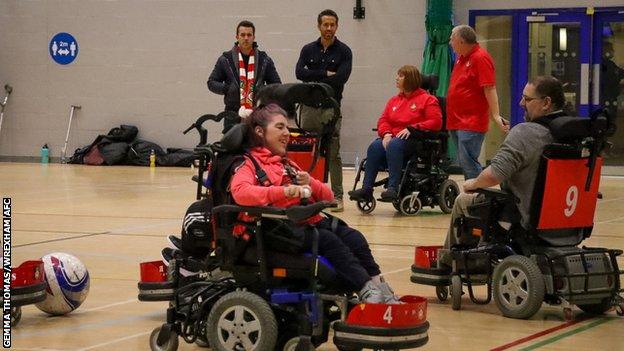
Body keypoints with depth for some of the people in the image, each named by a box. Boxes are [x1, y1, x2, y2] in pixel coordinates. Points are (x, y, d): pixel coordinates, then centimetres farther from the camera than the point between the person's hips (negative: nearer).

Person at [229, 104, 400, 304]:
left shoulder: (288, 165, 30)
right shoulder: (249, 165, 7)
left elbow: (327, 197, 27)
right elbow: (240, 192, -18)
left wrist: (310, 183, 3)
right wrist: (284, 191, -28)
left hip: (311, 221, 7)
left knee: (353, 237, -20)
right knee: (329, 240, -30)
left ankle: (379, 287, -31)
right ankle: (367, 291, -38)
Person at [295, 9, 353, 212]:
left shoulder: (343, 51, 3)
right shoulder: (308, 50, 12)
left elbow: (341, 78, -12)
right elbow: (299, 73, -4)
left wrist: (314, 79, -8)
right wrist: (325, 74, -10)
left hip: (331, 107, -3)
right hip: (309, 106, 3)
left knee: (333, 153, -5)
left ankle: (337, 196, -3)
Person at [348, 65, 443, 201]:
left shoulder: (427, 99, 3)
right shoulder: (394, 100, 22)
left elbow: (436, 122, -9)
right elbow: (383, 120, 16)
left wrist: (412, 128, -18)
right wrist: (386, 133, -8)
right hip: (393, 138, 6)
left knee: (394, 145, -36)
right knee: (375, 146, -25)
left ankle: (393, 188, -39)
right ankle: (366, 189, -30)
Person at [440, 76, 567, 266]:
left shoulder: (524, 133, -24)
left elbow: (494, 175, -28)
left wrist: (474, 184, -6)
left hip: (525, 219, -8)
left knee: (462, 201, 15)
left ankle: (448, 261, 31)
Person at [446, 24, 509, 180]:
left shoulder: (480, 58, -12)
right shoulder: (461, 58, 16)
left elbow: (490, 89, -19)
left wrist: (496, 115, -24)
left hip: (471, 124, -9)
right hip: (456, 123, 9)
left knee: (468, 161, -14)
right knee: (463, 162, 11)